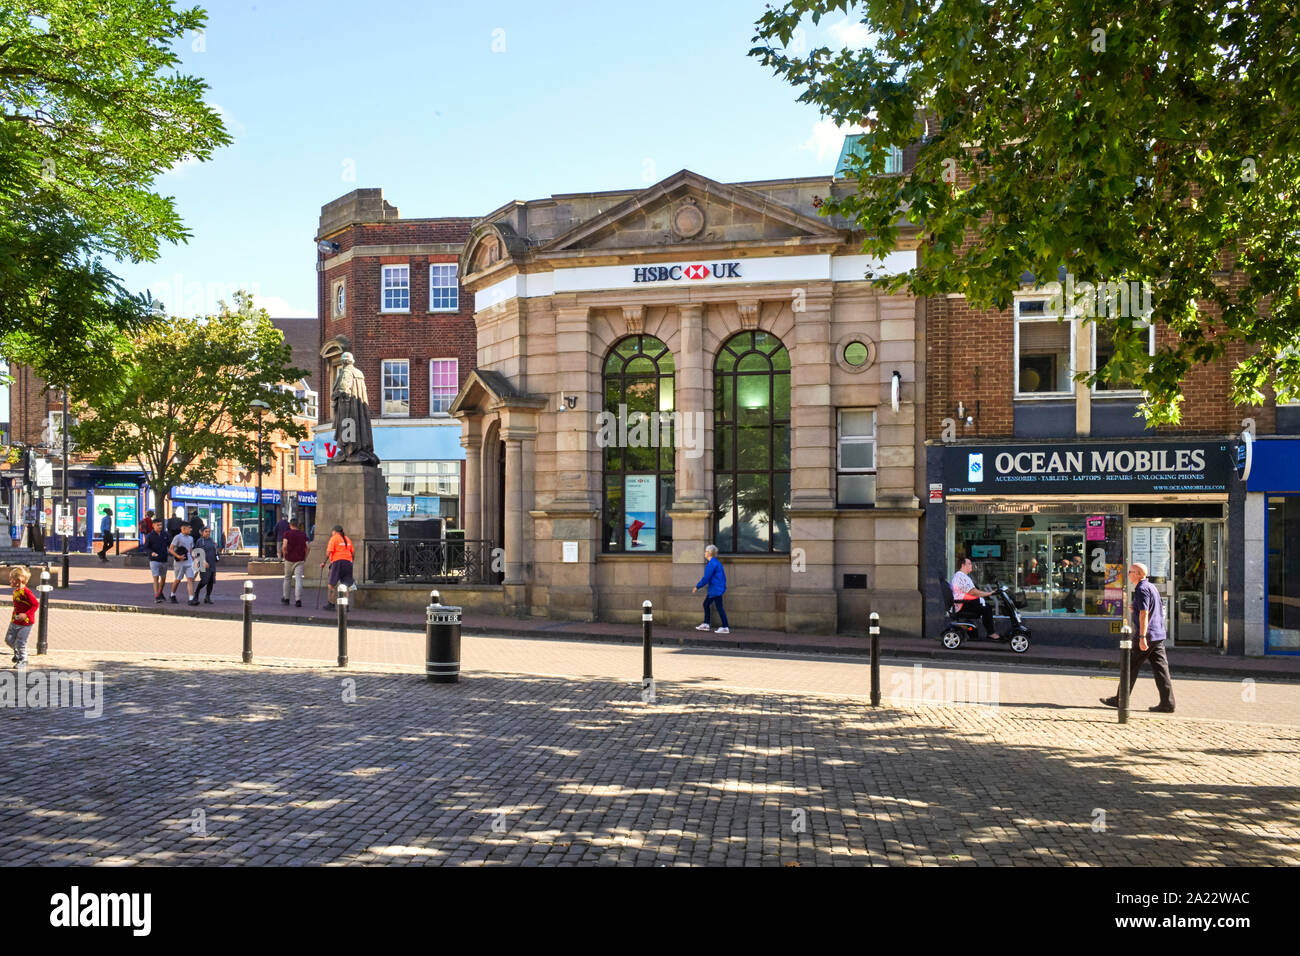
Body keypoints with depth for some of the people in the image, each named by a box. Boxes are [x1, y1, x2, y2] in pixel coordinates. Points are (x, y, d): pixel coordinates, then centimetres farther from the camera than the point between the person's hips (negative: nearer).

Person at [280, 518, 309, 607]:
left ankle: (286, 598, 26)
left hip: (289, 559, -1)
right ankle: (298, 600, -14)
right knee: (298, 579, -3)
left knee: (287, 578, 16)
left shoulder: (287, 533, -3)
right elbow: (307, 547, 1)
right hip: (300, 560, 1)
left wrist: (284, 556, 1)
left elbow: (284, 546, -14)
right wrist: (305, 558, 11)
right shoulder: (303, 534, 6)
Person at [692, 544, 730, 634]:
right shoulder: (717, 562, 13)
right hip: (713, 590, 10)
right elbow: (723, 576, 17)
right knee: (706, 604, 16)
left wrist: (697, 587, -13)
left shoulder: (712, 564, -18)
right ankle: (706, 624, 23)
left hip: (716, 590, -10)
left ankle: (725, 628, -1)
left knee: (719, 607, -5)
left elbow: (706, 578, -21)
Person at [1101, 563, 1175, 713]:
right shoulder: (1152, 587, 16)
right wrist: (1135, 609, 21)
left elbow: (1144, 614, -21)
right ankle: (1167, 703, 2)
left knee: (1130, 667, 0)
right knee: (1160, 668, 5)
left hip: (1147, 635, -9)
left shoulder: (1141, 589, -13)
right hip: (1159, 635, 9)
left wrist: (1142, 637, -24)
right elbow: (1159, 609, 26)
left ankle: (1120, 700, 8)